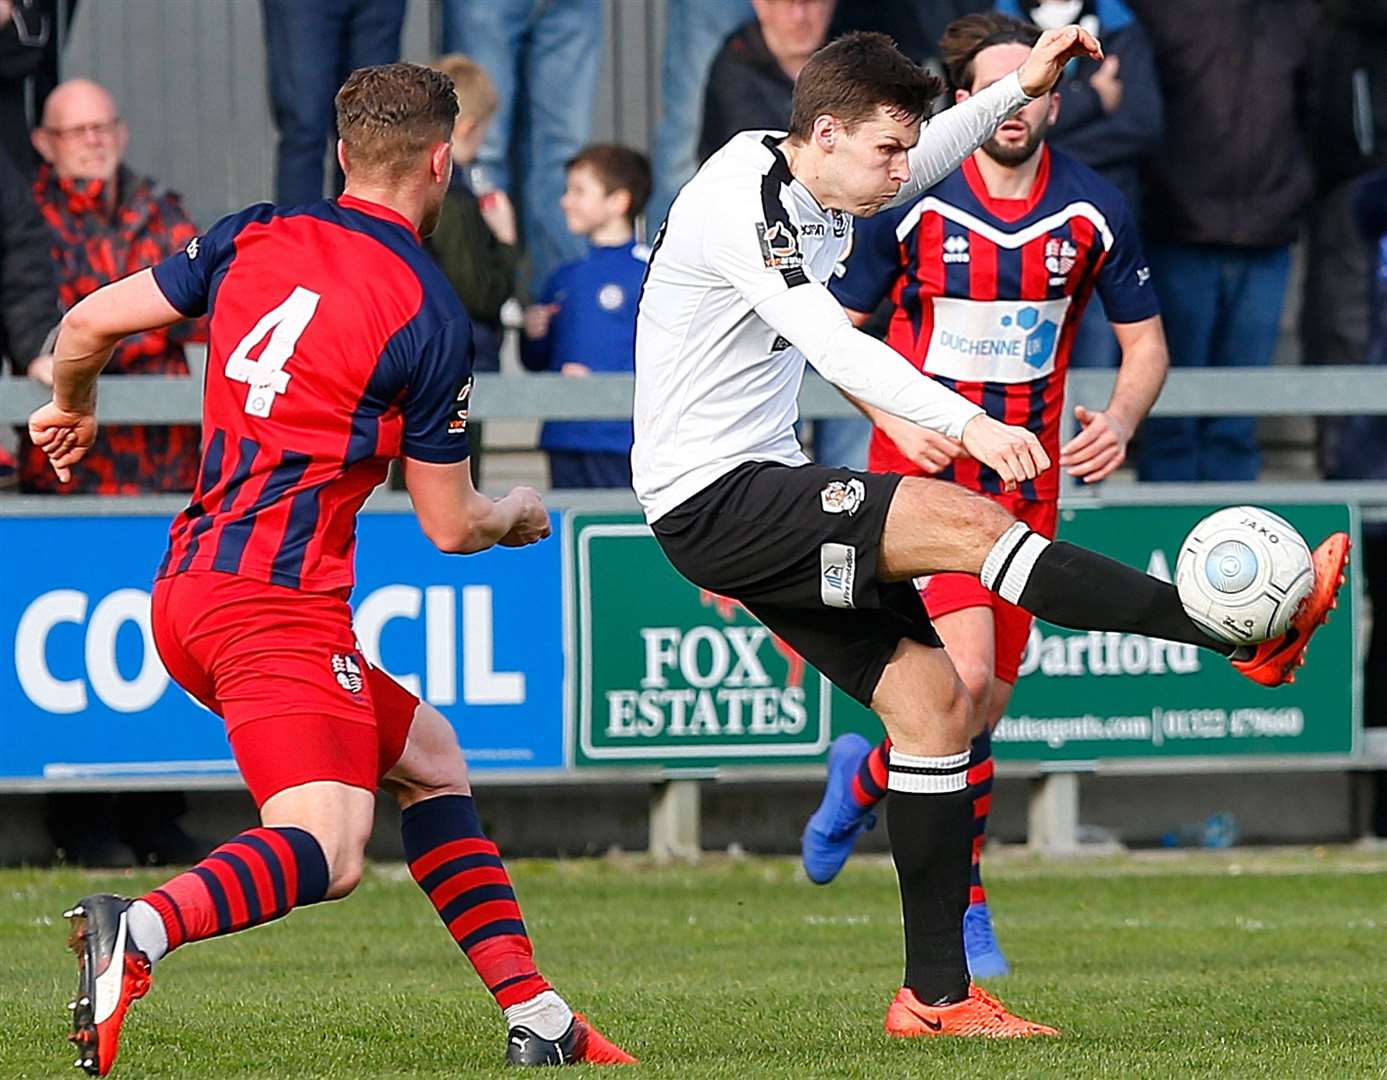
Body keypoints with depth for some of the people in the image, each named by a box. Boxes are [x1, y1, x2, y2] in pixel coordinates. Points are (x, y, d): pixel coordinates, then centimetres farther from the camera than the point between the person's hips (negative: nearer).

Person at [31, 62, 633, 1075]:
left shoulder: (256, 236, 9)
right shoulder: (430, 314, -7)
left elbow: (89, 323, 11)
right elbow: (450, 526, 0)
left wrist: (73, 408, 33)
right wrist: (519, 514, 23)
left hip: (188, 589, 9)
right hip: (278, 604, -9)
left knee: (427, 754, 21)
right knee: (326, 850, -22)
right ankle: (139, 931, -48)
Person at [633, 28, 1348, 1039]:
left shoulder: (808, 186, 9)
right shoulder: (741, 205, -20)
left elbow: (916, 162, 31)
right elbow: (836, 346, -34)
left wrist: (1020, 87, 20)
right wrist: (968, 422, -45)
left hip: (758, 490, 10)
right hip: (710, 502, -10)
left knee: (935, 697, 3)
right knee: (964, 519, -25)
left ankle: (936, 994, 6)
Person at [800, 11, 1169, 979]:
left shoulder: (1095, 211, -2)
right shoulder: (908, 202, -9)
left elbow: (1146, 340, 9)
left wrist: (1122, 419, -12)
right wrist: (896, 416, -15)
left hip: (1026, 480, 4)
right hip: (924, 472, -4)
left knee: (983, 711, 6)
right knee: (967, 677, -21)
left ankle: (868, 775, 39)